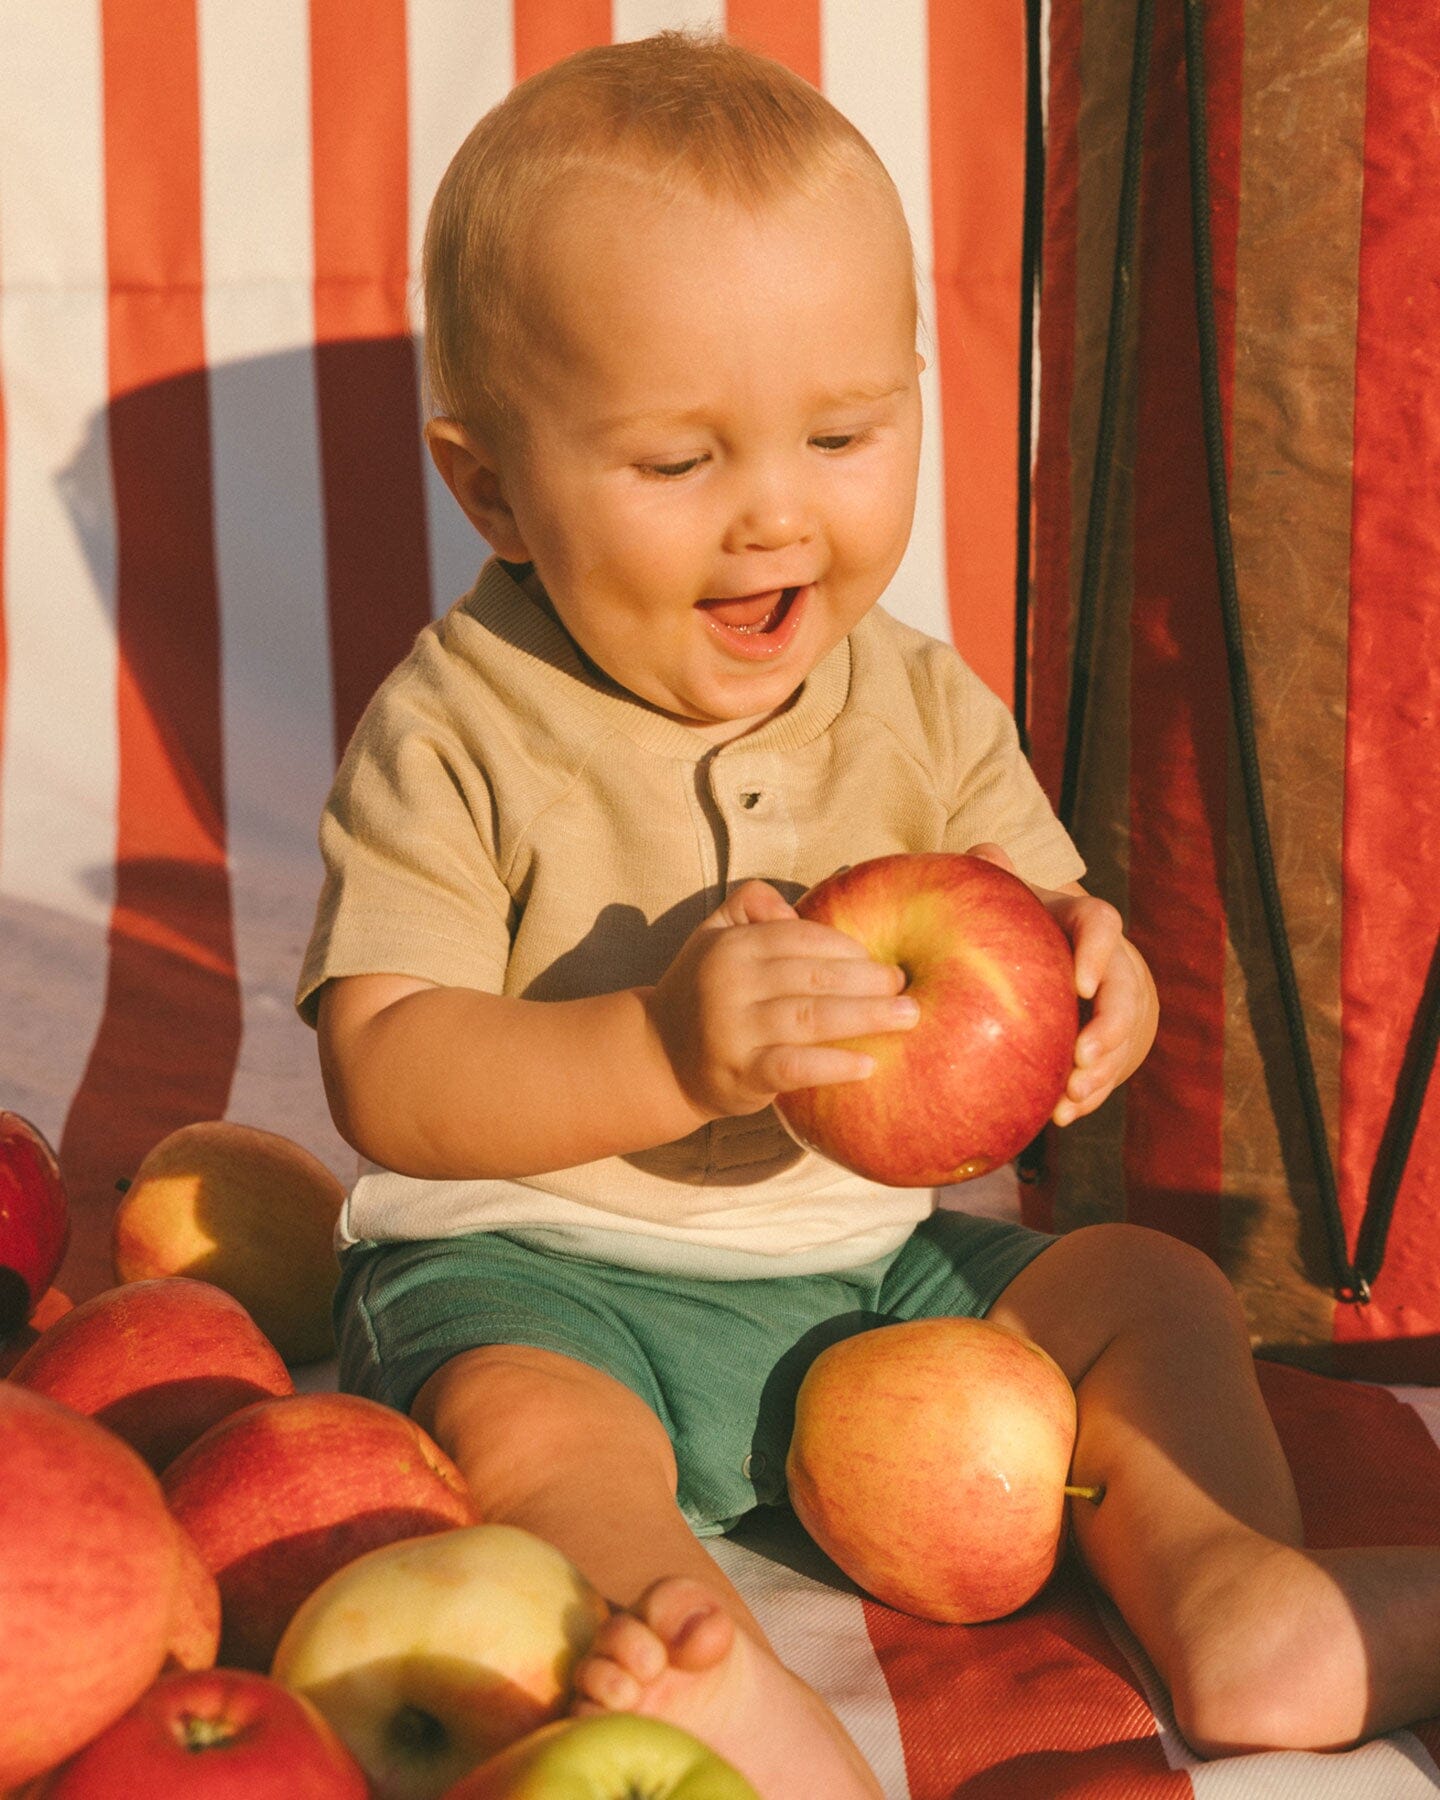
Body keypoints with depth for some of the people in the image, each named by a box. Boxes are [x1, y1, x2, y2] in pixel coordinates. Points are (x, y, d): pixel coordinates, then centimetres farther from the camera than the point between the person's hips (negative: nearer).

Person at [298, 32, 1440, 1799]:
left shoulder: (924, 708, 1)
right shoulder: (455, 736, -13)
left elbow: (1048, 953, 3)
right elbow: (387, 1078, -20)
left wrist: (1092, 992, -24)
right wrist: (663, 1054, -37)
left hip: (866, 1258, 5)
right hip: (539, 1273, -5)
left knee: (1151, 1289, -3)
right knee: (523, 1425, -34)